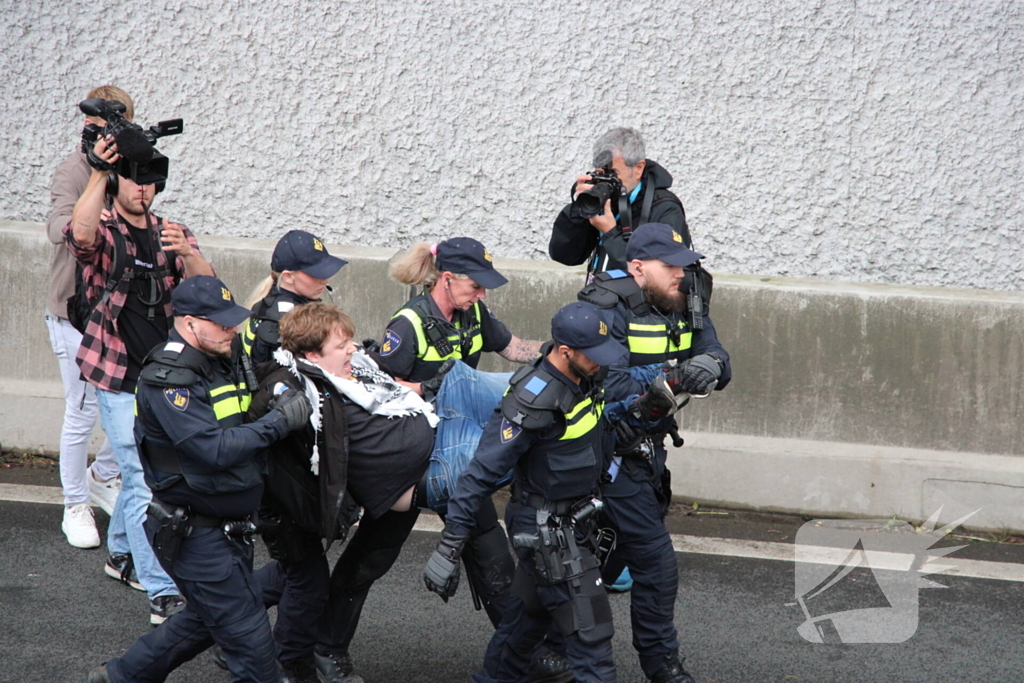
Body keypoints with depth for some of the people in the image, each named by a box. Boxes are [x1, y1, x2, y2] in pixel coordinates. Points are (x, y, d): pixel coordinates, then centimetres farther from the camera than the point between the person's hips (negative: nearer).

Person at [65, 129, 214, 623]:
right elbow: (80, 233, -30)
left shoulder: (170, 234, 9)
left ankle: (121, 553, 43)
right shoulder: (103, 235, -3)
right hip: (118, 378, -5)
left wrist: (187, 254, -28)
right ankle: (162, 594, -15)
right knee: (143, 479, -11)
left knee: (141, 472, 19)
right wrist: (100, 171, -29)